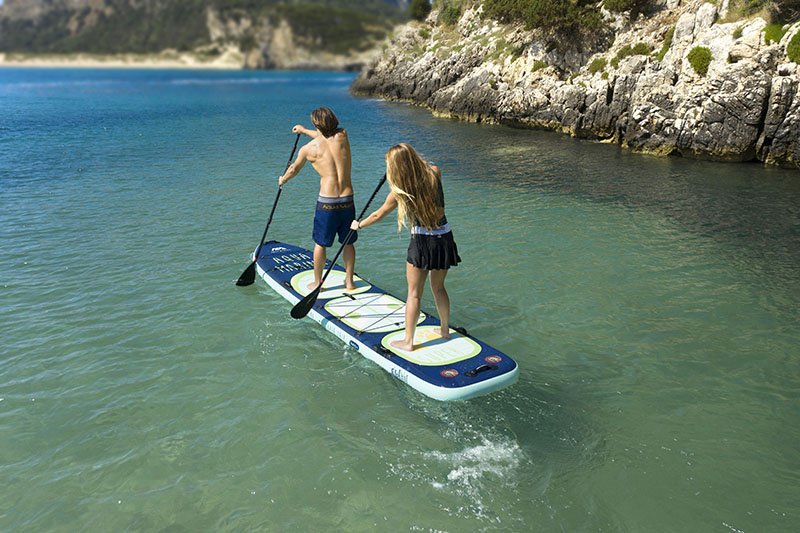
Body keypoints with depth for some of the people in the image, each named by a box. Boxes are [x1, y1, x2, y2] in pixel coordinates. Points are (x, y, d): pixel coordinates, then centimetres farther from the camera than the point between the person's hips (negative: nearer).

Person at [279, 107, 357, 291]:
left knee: (320, 243, 12)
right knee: (348, 243, 15)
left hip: (326, 202, -3)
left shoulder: (308, 149, -2)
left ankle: (317, 282, 24)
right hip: (347, 200, 3)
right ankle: (349, 281, 25)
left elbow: (294, 169, 18)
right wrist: (304, 130, 44)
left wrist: (282, 180, 41)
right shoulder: (342, 136, 2)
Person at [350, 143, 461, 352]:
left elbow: (378, 215, 4)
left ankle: (408, 341, 14)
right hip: (445, 239, 5)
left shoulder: (400, 191, -12)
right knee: (438, 288, 23)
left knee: (414, 294, 6)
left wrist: (359, 225, 21)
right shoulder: (435, 173, -4)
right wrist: (413, 158, 30)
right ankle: (445, 330, 36)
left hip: (422, 242, -5)